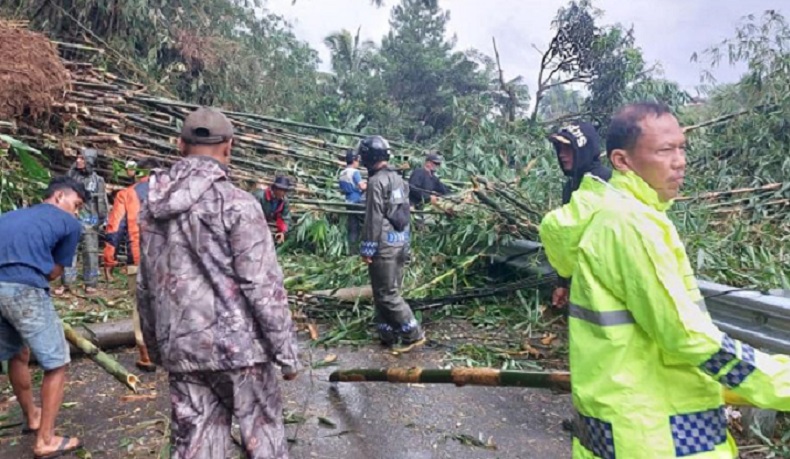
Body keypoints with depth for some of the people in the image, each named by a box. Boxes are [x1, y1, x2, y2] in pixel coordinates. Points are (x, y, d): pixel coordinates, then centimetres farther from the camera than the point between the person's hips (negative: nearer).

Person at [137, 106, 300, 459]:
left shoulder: (152, 207, 6)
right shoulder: (237, 204, -14)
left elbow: (145, 286, 12)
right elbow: (264, 286, -16)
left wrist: (155, 347, 22)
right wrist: (286, 351, -8)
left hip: (180, 349, 6)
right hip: (237, 345, -5)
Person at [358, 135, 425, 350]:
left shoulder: (377, 181, -15)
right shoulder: (398, 179, 13)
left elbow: (374, 219, -18)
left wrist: (367, 248, -13)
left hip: (384, 245, -9)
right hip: (400, 243, 9)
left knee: (386, 294, -1)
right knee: (391, 291, 15)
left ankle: (413, 334, 3)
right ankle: (388, 334, 21)